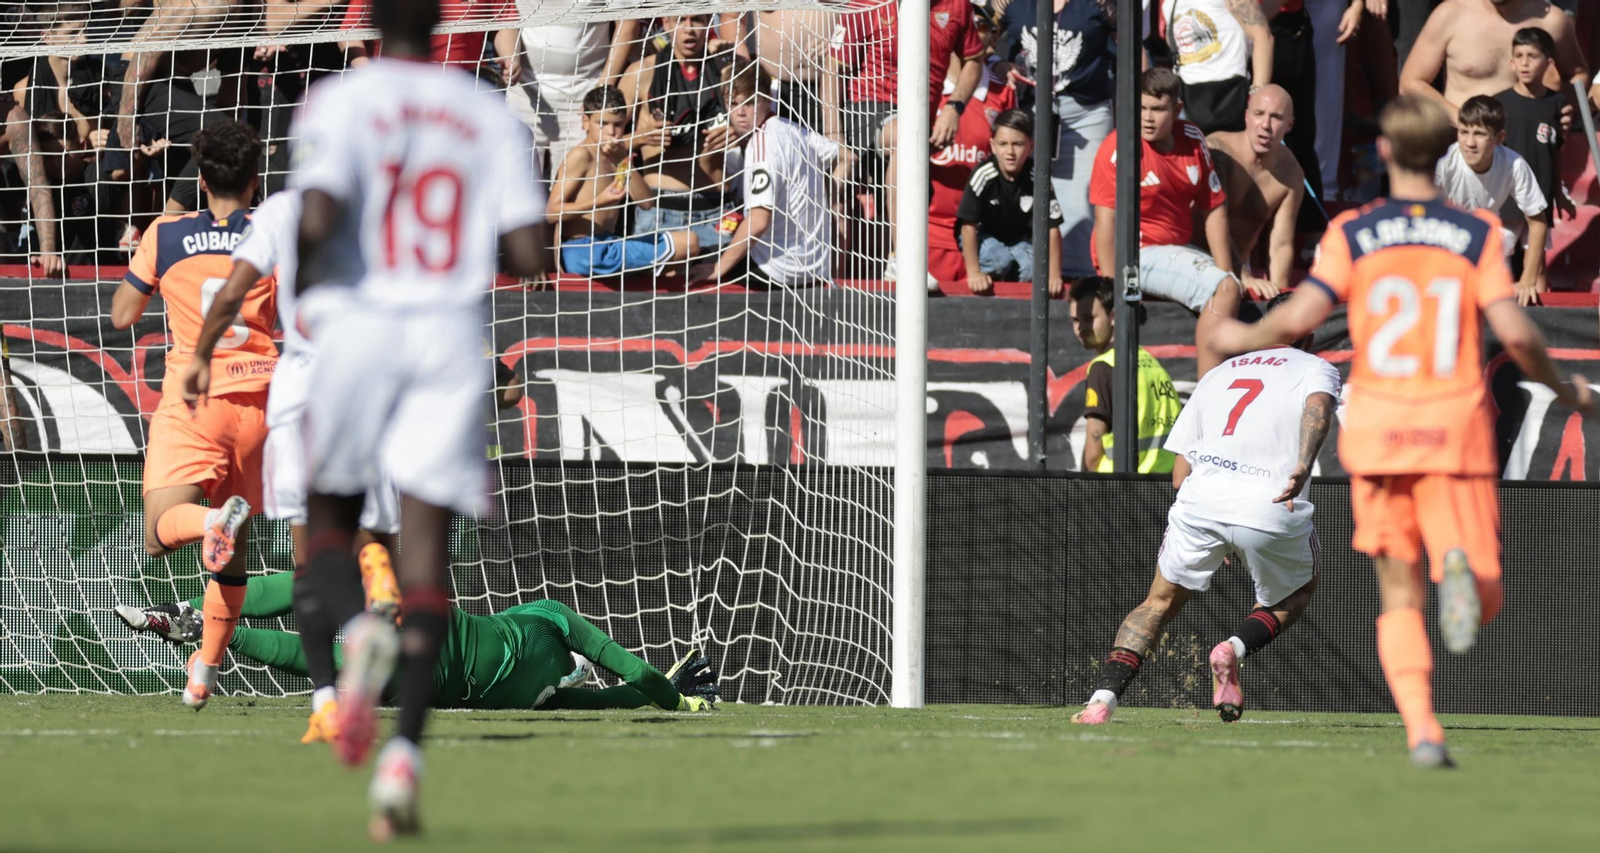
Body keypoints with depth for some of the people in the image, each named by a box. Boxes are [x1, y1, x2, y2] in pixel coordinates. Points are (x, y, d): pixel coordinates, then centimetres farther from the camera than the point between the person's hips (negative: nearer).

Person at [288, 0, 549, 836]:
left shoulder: (341, 101, -2)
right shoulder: (490, 115, 7)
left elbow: (317, 216, -16)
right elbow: (528, 255, 1)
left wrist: (297, 284, 3)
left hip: (359, 326, -2)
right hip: (453, 335, 2)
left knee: (328, 524, 14)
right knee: (426, 542, 1)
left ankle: (353, 628, -21)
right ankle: (404, 751, -14)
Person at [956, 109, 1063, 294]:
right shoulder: (983, 176, -26)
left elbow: (1052, 228, -16)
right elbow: (968, 225, -21)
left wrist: (1054, 276, -19)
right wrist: (974, 273, -23)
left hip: (1021, 240, 2)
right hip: (986, 237, -2)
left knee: (1033, 268, -24)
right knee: (998, 261, -31)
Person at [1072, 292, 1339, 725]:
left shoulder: (1220, 373, 30)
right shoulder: (1315, 368, 19)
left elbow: (1180, 474, 24)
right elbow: (1318, 408, -9)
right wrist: (1303, 467, -24)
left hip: (1200, 497, 3)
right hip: (1271, 507, -3)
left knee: (1160, 602, 19)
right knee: (1295, 593, 24)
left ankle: (1103, 696, -2)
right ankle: (1236, 647, -5)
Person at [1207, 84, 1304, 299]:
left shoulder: (1291, 175, -1)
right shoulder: (1217, 150, -18)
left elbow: (1281, 246, -3)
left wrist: (1278, 294, -20)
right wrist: (1244, 278, -38)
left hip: (1240, 267, 5)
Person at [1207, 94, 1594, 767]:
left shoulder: (1352, 233, 1)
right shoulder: (1478, 234, 1)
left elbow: (1299, 317, -10)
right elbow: (1515, 333, -9)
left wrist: (1241, 338, 11)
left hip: (1377, 431, 1)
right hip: (1457, 430, -1)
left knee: (1399, 601, 11)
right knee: (1484, 602, 2)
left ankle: (1421, 729, -10)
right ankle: (1460, 567, -35)